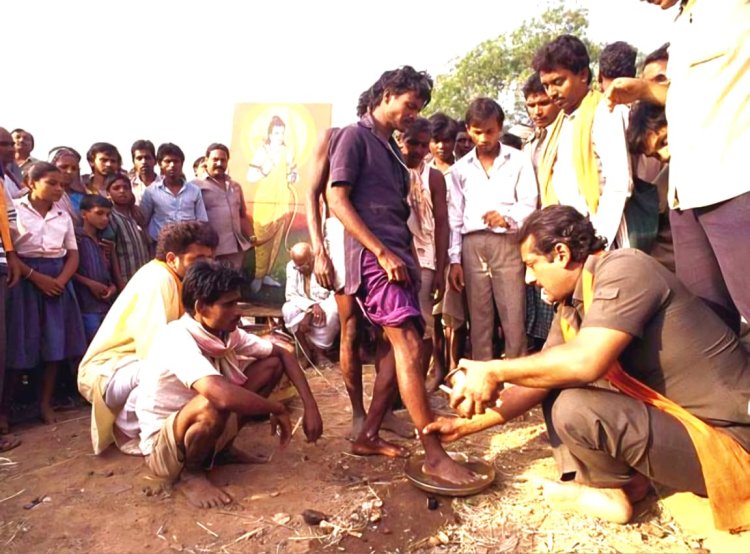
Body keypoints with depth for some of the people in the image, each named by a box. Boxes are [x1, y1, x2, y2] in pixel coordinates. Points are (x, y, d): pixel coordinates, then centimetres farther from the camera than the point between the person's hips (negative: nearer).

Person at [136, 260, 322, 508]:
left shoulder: (226, 333, -8)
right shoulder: (177, 340, -31)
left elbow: (281, 354, 1)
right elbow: (223, 396, -46)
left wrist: (310, 405, -11)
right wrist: (278, 409, -29)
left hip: (202, 427, 7)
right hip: (162, 448, -7)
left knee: (272, 364, -1)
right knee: (215, 404, -40)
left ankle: (223, 448, 10)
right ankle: (190, 473, -8)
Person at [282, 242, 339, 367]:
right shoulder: (291, 267, -6)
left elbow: (325, 295, -20)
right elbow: (291, 295, -12)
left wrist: (309, 315, -28)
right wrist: (311, 306, -30)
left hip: (323, 306, -2)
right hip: (302, 308, 2)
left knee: (333, 310, -36)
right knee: (288, 309, -29)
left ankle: (319, 350, -20)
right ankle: (307, 351, -22)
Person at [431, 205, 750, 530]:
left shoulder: (623, 270, -21)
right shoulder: (571, 307, 4)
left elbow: (586, 362, -34)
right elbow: (539, 380, 9)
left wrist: (494, 371, -22)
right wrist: (468, 424, 8)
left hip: (723, 437, -8)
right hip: (667, 412, 9)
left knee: (573, 408, -27)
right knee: (553, 381, 9)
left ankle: (615, 488, 2)